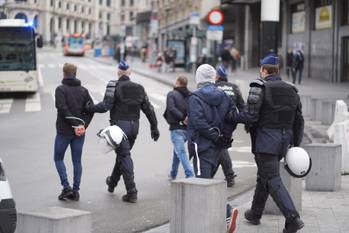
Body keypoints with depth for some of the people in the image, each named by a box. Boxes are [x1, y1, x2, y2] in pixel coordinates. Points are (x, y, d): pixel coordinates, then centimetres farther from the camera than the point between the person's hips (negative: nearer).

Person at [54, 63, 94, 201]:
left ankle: (66, 187, -3)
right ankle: (75, 191, 8)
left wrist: (75, 124, -16)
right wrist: (83, 125, -4)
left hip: (64, 131, -4)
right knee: (77, 161, 9)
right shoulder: (83, 90, 8)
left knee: (58, 159, 10)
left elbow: (63, 109, -18)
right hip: (80, 133, 4)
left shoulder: (60, 89, -7)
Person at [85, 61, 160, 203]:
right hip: (134, 125, 5)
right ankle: (112, 182, 41)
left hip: (119, 124, -5)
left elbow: (106, 105, -18)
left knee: (124, 156, -4)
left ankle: (131, 192, -10)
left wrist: (90, 108, -5)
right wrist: (154, 128, 12)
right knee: (122, 154, 21)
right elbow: (148, 108, 8)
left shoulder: (114, 86, -8)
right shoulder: (139, 88, 8)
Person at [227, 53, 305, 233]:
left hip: (266, 140, -7)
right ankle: (255, 214, 34)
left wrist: (231, 117, -1)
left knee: (272, 180, -8)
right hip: (283, 140, 7)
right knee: (264, 176, 22)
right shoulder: (291, 90, 12)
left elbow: (251, 116, -16)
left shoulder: (259, 88, -9)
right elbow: (299, 120, 11)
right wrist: (295, 144, 16)